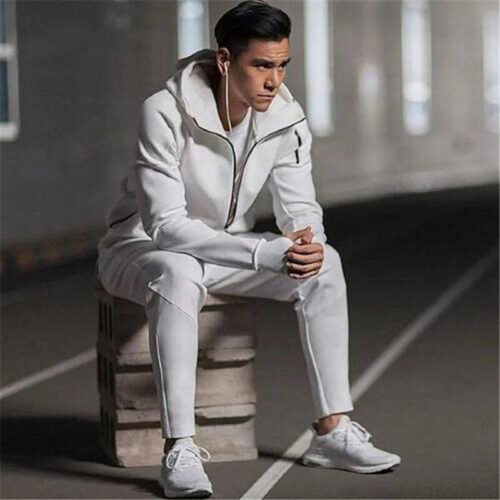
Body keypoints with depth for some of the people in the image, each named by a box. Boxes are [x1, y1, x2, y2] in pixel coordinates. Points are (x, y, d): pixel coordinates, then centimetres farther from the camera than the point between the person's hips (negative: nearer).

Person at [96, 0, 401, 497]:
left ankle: (332, 429, -12)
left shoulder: (285, 118, -12)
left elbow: (299, 206, -6)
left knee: (324, 264, -17)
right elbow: (166, 225, -33)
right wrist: (266, 253, -39)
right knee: (179, 274, -40)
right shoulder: (166, 114, -29)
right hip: (141, 246, -5)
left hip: (222, 249, 6)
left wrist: (308, 242, -32)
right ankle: (179, 452, -38)